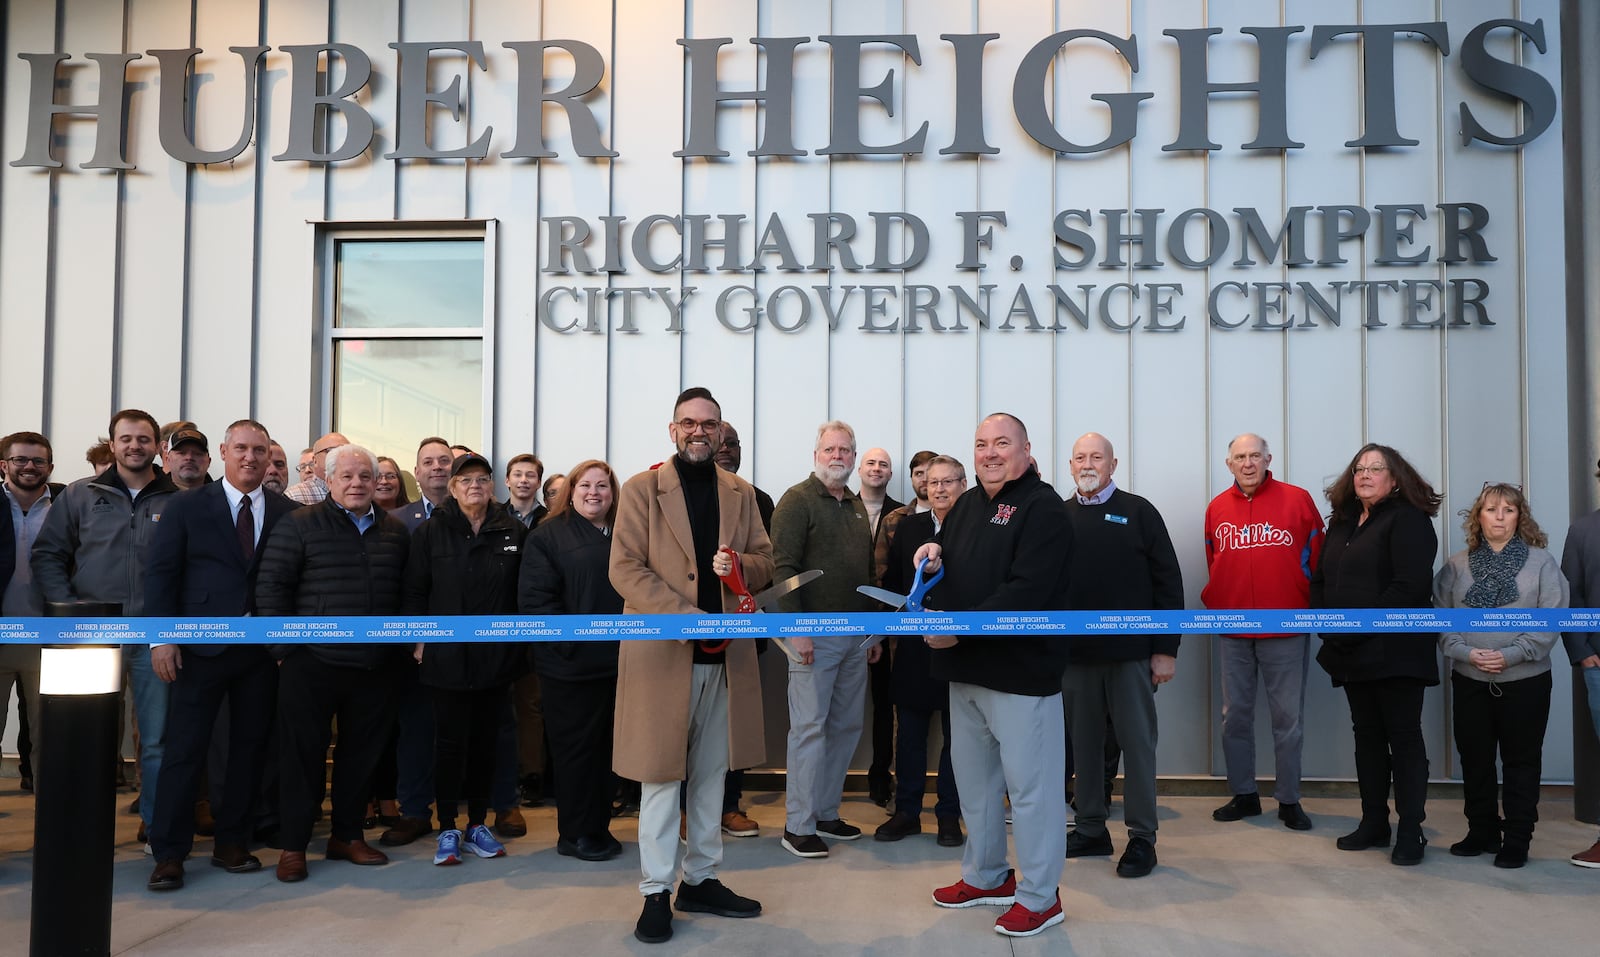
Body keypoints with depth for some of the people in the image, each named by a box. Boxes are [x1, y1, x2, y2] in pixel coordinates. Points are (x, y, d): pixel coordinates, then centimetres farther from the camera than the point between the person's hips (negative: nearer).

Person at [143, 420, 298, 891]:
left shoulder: (287, 512, 5)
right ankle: (169, 854, 10)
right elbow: (160, 572, 0)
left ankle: (231, 843, 21)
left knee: (250, 747, 8)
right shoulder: (188, 506, 3)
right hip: (201, 645, -2)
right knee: (185, 749, 0)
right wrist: (162, 637, -8)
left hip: (263, 646, 2)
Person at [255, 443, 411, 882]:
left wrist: (403, 647, 10)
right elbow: (271, 586, -5)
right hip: (312, 663, -4)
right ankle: (293, 845, 17)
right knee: (303, 753, 4)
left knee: (362, 752, 12)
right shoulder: (300, 524, -2)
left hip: (377, 666, 4)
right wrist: (285, 647, -8)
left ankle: (347, 836, 27)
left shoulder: (396, 531, 9)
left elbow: (406, 594, 15)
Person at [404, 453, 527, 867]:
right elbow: (414, 591, 1)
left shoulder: (514, 532, 3)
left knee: (485, 742, 10)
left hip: (497, 657, 2)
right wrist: (419, 639, -4)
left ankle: (478, 825, 22)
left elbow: (523, 591, 7)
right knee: (450, 743, 3)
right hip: (447, 657, -2)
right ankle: (447, 830, 14)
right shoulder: (430, 531, 1)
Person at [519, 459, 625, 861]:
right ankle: (574, 834, 16)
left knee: (605, 744, 13)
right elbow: (534, 598, -11)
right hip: (571, 663, -5)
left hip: (616, 661, 5)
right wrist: (568, 643, -17)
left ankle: (599, 827, 25)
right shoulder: (548, 536, -4)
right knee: (576, 745, 5)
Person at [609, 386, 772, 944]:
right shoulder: (642, 489, -2)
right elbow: (625, 569, -9)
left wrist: (739, 565, -13)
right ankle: (656, 892, 12)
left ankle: (701, 880, 25)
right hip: (663, 653, -4)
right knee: (662, 774, 1)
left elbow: (766, 563, 12)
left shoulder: (741, 494, 12)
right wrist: (689, 618, -19)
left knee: (711, 772, 12)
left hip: (725, 655, 4)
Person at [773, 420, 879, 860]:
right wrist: (795, 628, -19)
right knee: (809, 727, -4)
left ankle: (826, 812, 23)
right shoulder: (798, 500, -6)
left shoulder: (857, 506, 16)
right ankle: (798, 825, 5)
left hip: (856, 635, 8)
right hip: (814, 634, -7)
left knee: (847, 726, 11)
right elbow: (783, 566, -13)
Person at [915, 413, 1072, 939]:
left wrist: (962, 629, -25)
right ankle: (985, 876, 32)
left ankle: (1039, 895, 13)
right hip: (964, 665, 9)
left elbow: (1027, 590, -22)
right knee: (973, 776, 17)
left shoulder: (1041, 506, -11)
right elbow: (946, 558, 27)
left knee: (1028, 782, 0)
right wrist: (933, 553, 2)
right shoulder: (967, 504, 14)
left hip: (1020, 666, -8)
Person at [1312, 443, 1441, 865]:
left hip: (1395, 651, -7)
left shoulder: (1408, 519, -8)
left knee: (1404, 737, 0)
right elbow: (1320, 580, 15)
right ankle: (1373, 822, 22)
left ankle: (1410, 830, 8)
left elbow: (1410, 585, -19)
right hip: (1351, 653, 7)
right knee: (1367, 736, 13)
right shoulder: (1342, 521, 15)